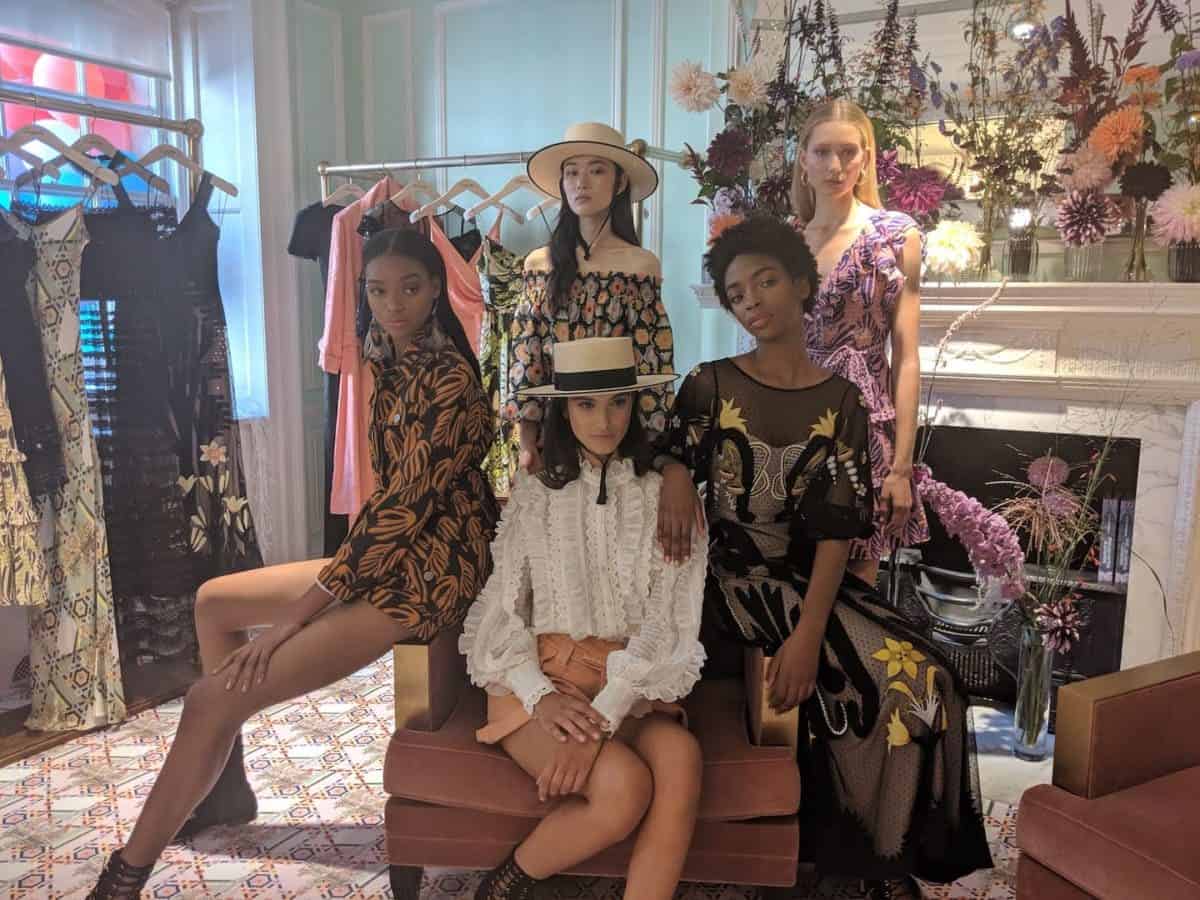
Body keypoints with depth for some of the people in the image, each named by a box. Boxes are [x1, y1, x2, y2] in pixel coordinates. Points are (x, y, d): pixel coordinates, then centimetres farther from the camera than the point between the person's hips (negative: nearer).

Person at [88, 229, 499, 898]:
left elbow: (404, 506, -22)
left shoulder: (448, 379, -19)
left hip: (427, 573, -10)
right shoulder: (393, 365, 10)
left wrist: (292, 617, -19)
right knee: (213, 601, 18)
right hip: (387, 552, 10)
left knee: (213, 698, -16)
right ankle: (226, 786, 30)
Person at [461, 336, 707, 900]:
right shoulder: (533, 496, 6)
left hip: (633, 690, 1)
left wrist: (603, 716, -20)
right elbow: (501, 611, 3)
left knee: (682, 755, -32)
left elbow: (668, 622, -6)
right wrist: (542, 697, -15)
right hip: (541, 682, -1)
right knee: (625, 785, -28)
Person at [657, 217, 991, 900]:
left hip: (808, 579, 2)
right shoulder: (710, 386, 2)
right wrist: (674, 474, -24)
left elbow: (837, 529, -5)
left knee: (923, 680, -17)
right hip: (726, 578, -1)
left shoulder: (842, 402, 3)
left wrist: (808, 634, -19)